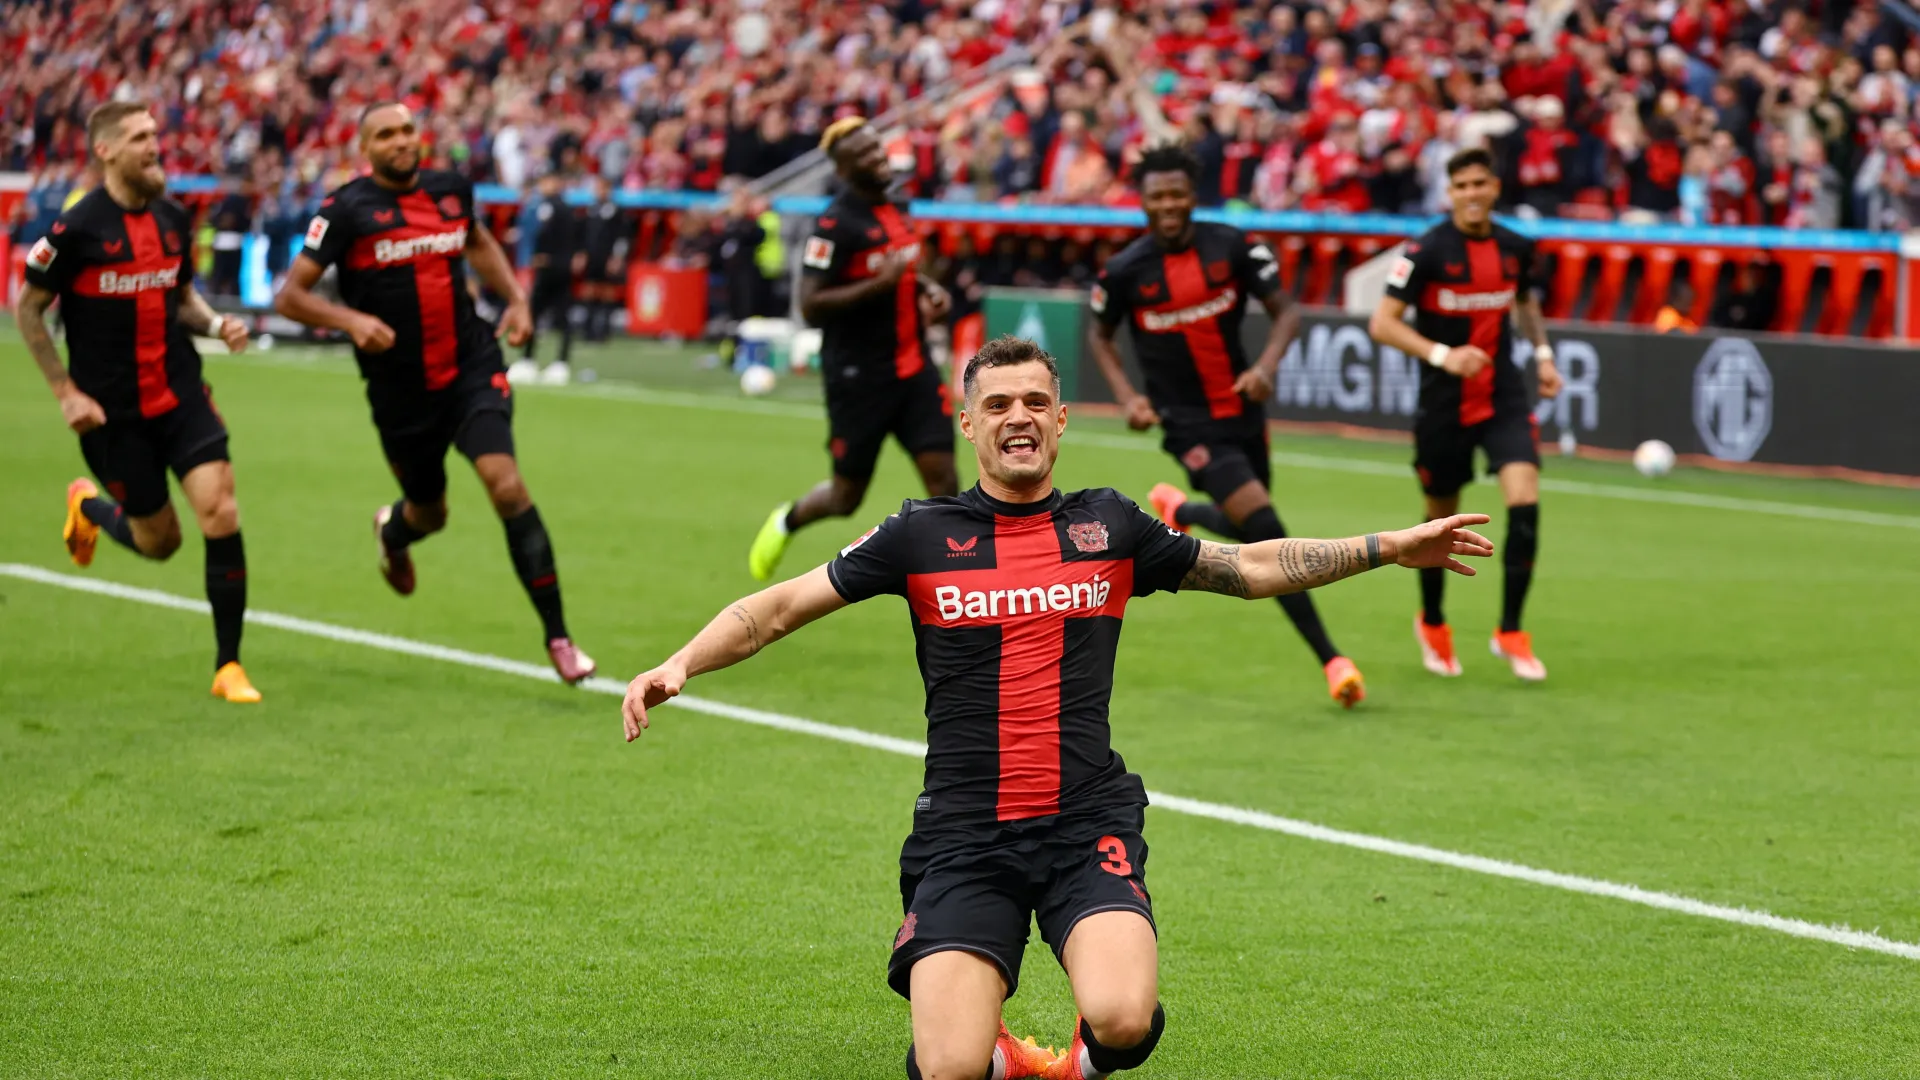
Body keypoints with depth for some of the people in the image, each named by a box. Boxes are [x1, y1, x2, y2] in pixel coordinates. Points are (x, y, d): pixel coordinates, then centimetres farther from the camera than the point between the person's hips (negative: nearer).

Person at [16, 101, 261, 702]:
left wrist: (216, 324, -3)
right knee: (159, 540, 5)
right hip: (112, 411, -4)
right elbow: (27, 307, -4)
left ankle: (228, 667, -3)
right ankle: (88, 505, 41)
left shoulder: (173, 219, 4)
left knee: (220, 512, -14)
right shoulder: (77, 229, -13)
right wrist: (66, 392, -7)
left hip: (180, 392, 4)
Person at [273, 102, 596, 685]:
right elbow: (290, 296, -9)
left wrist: (516, 298, 12)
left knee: (505, 483, -20)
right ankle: (392, 531, 58)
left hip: (471, 366, 1)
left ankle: (557, 636, -15)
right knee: (430, 514, 16)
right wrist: (351, 320, -25)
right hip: (400, 389, -1)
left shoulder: (450, 189, 4)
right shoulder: (346, 210, -8)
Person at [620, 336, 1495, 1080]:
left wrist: (1393, 547, 16)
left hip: (1089, 824, 1)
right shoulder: (922, 534, 6)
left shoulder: (1109, 526, 10)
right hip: (964, 836, -1)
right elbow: (777, 609, 6)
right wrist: (678, 665, -10)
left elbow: (1252, 567, 21)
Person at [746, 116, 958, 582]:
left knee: (942, 477, -7)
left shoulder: (894, 208, 10)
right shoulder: (836, 224, -15)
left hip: (913, 367, 6)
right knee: (846, 497, 7)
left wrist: (927, 288, 8)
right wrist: (879, 283, -26)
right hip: (858, 375, -6)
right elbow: (810, 305, -20)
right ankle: (786, 521, 39)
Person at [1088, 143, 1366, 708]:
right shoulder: (1125, 270, -9)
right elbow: (1101, 336, 8)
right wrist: (1127, 396, -6)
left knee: (1250, 532, 17)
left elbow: (1285, 310, -2)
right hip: (1189, 424, -4)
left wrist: (1266, 366, -19)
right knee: (1269, 534, -16)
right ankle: (1331, 661, -10)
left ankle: (1178, 508, 50)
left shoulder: (1231, 246, -6)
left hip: (1243, 409, 4)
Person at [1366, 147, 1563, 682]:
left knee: (1525, 502, -16)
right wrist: (1440, 355, -26)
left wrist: (1543, 353, 9)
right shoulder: (1427, 250, -13)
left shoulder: (1516, 247, 1)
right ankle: (1432, 625, 36)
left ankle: (1510, 632, -4)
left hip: (1503, 396, 3)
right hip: (1444, 404, -3)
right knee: (1441, 518, 10)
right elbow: (1382, 323, -14)